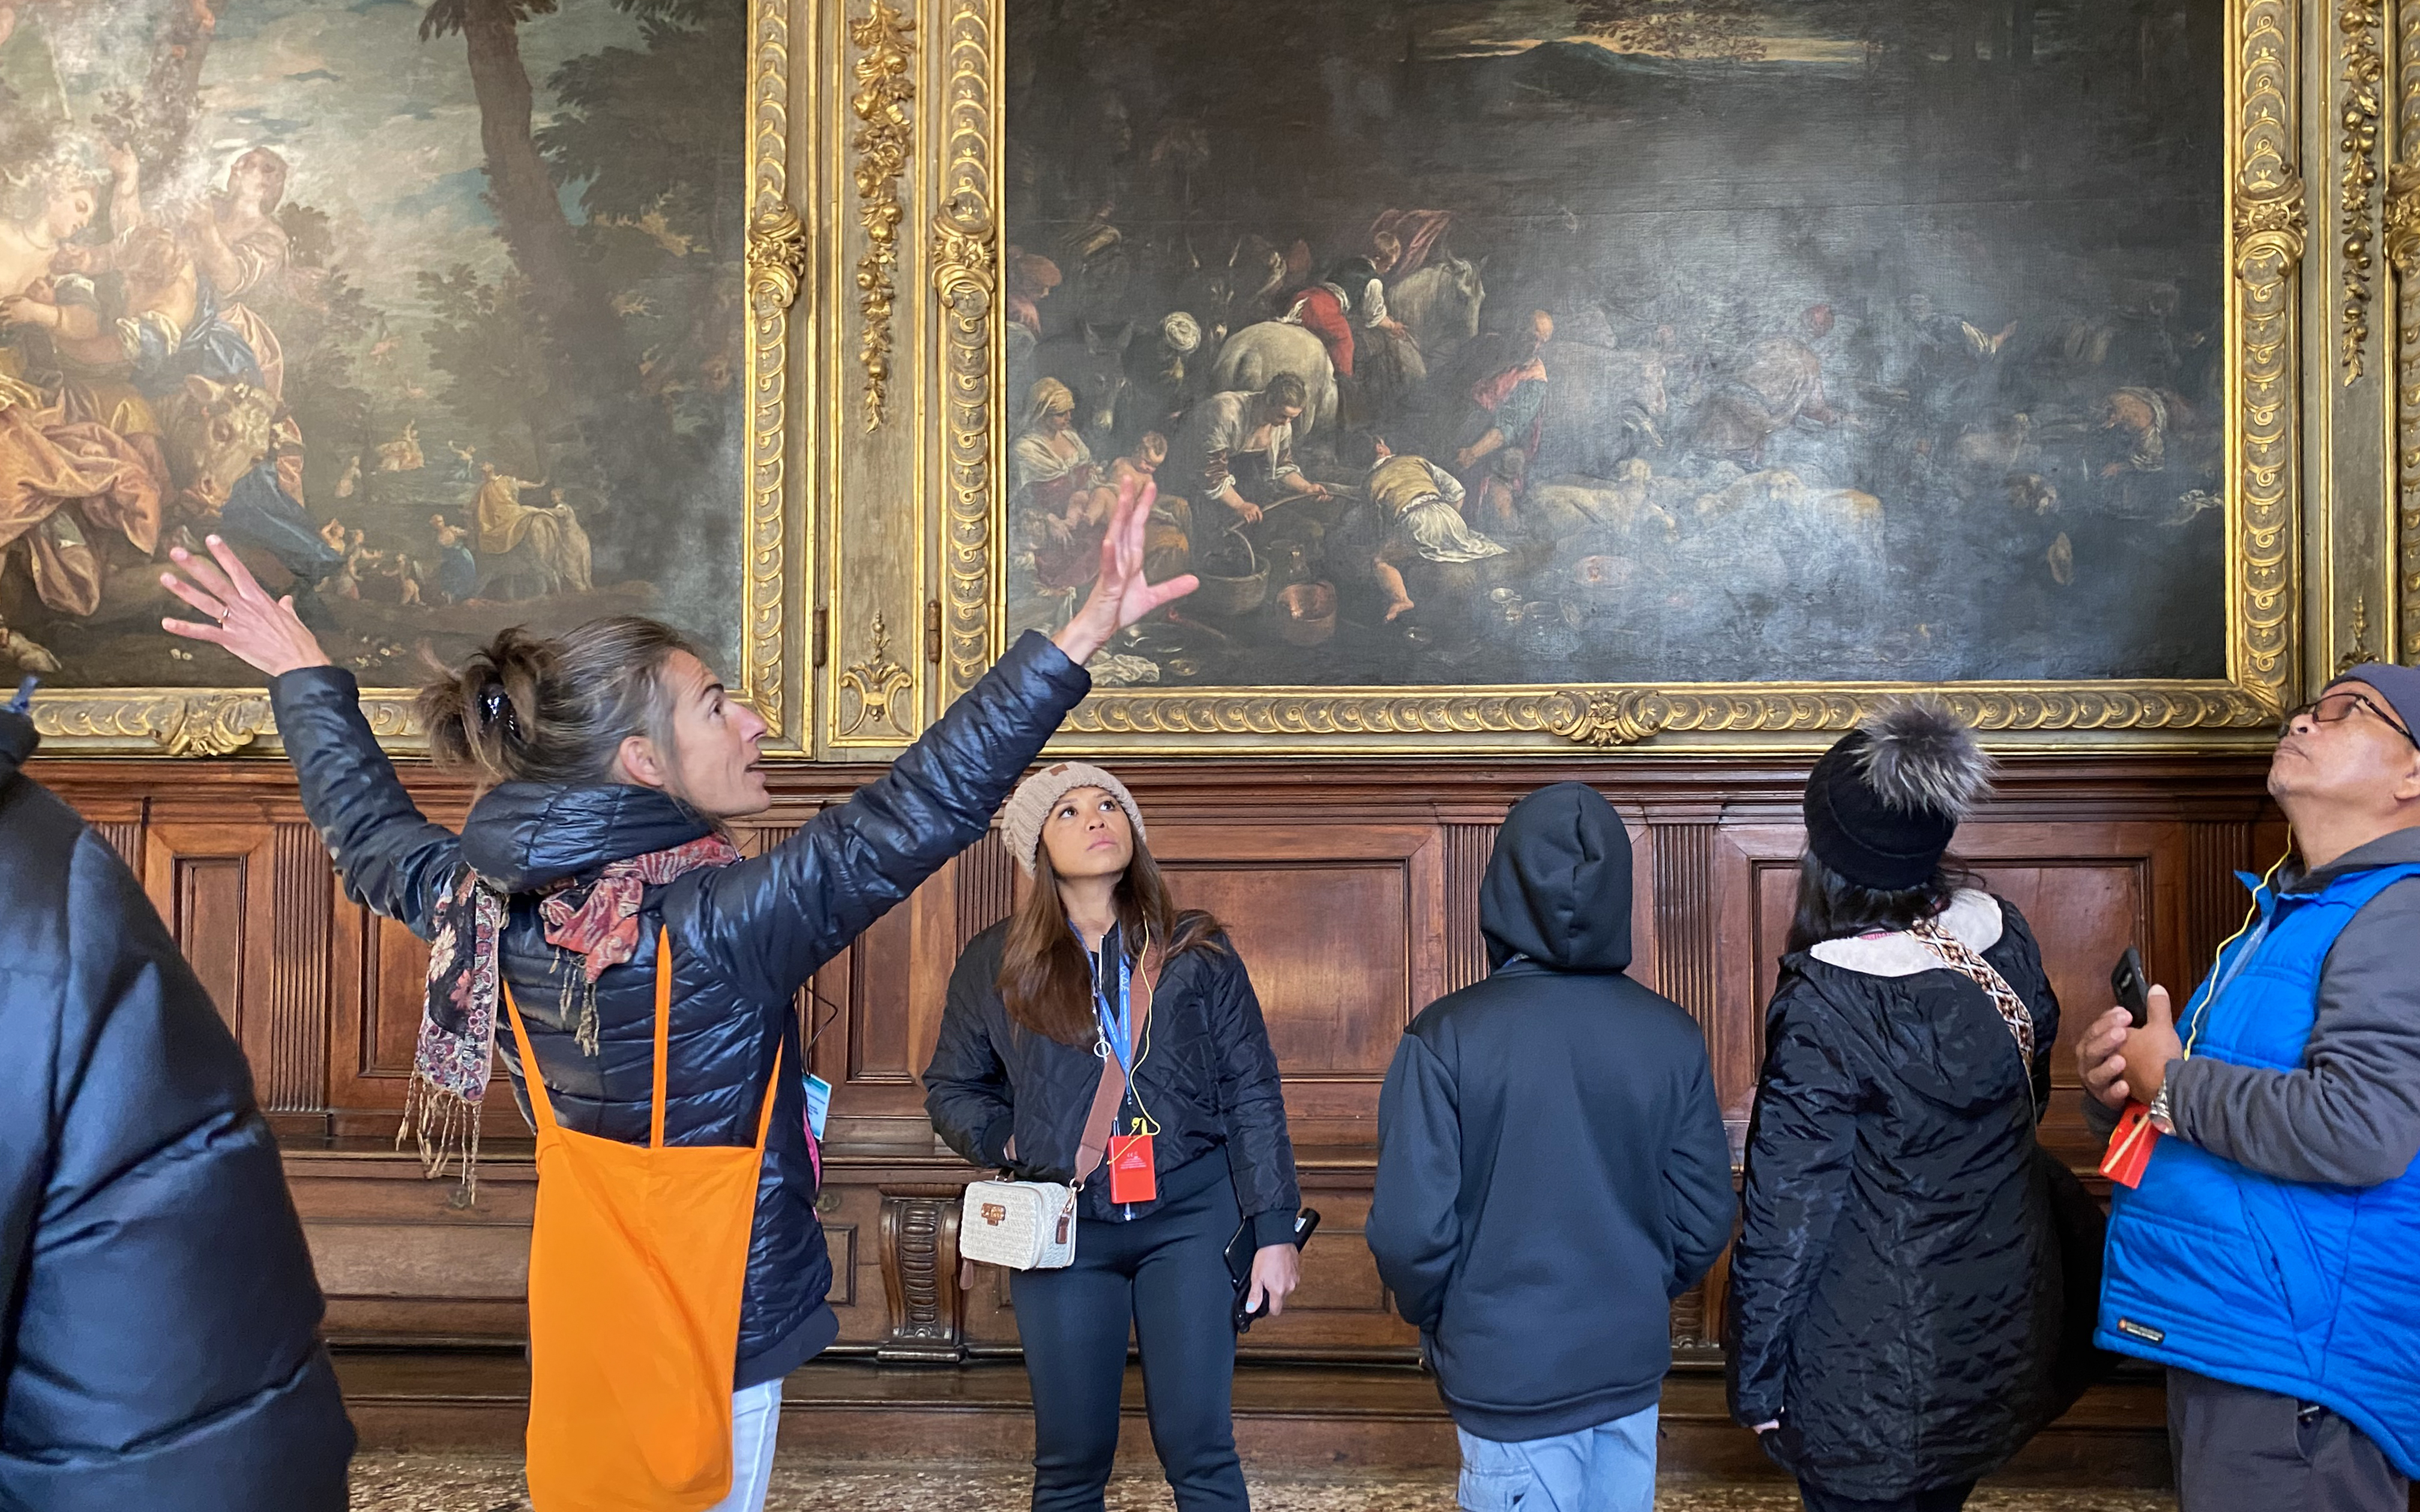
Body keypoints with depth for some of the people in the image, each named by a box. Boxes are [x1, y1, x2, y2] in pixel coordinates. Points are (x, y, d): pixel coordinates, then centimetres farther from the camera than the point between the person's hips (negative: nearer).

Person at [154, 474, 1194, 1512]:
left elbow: (368, 830, 14)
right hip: (716, 1329, -6)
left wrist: (304, 679, 28)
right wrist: (1077, 643, -38)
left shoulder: (491, 904, -5)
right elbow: (909, 818, -34)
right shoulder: (720, 923, -25)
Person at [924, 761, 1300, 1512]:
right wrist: (1013, 1142, -6)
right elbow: (950, 1089, 12)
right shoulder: (995, 963, 3)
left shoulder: (1197, 951, 3)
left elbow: (1253, 1094, 2)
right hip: (1064, 1225, 1)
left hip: (1191, 1212, 0)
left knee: (1199, 1449, 1)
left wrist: (1274, 1230, -2)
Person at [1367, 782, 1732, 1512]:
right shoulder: (1672, 1035, -8)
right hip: (1632, 1363, 3)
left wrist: (1437, 1322, 5)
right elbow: (1706, 1217, -2)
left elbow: (1411, 1228, -16)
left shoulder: (1446, 1037, -17)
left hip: (1510, 1373, -3)